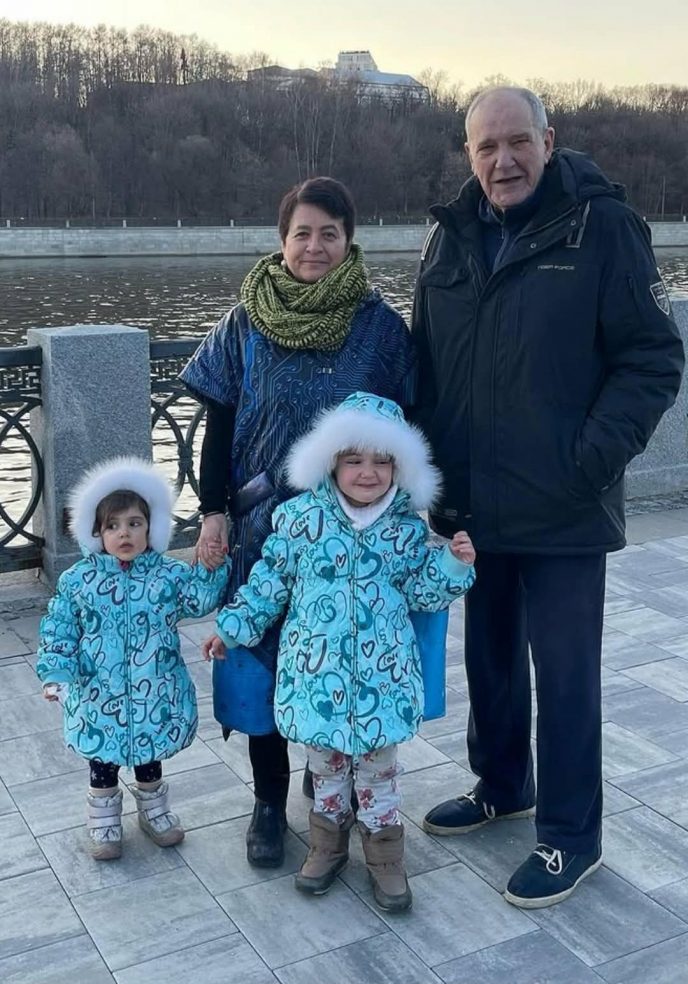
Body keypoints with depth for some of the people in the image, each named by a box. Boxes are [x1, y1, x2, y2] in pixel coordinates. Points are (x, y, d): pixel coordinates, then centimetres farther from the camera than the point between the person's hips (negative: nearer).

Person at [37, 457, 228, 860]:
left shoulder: (169, 574, -6)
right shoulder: (79, 580, -7)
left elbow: (203, 599, -12)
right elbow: (58, 629, -4)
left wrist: (210, 566, -24)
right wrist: (56, 674, -11)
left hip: (155, 694, 1)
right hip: (100, 695, -1)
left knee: (150, 759, 21)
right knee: (103, 763, 15)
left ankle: (154, 810, 43)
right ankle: (104, 821, 36)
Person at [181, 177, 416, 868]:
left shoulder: (380, 325, -2)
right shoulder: (245, 324, -2)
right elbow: (219, 425, 2)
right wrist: (213, 512, -3)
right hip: (264, 525, 0)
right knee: (262, 658, 5)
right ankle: (269, 802, 21)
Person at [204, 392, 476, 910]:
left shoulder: (408, 527, -2)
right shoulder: (300, 516, -5)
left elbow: (421, 595, 5)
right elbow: (269, 581, 4)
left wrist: (454, 565, -10)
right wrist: (233, 627, 6)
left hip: (381, 670, 0)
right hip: (316, 665, 0)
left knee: (377, 761, 10)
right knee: (325, 758, 16)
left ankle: (385, 853, 28)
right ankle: (328, 842, 36)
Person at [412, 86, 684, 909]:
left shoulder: (603, 227, -8)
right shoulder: (451, 236, 7)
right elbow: (424, 360, 13)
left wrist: (594, 459, -18)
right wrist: (429, 461, 6)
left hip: (561, 509, -5)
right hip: (471, 501, 6)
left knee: (564, 671, 3)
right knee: (488, 654, 19)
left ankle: (570, 835, 21)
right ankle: (501, 786, 40)